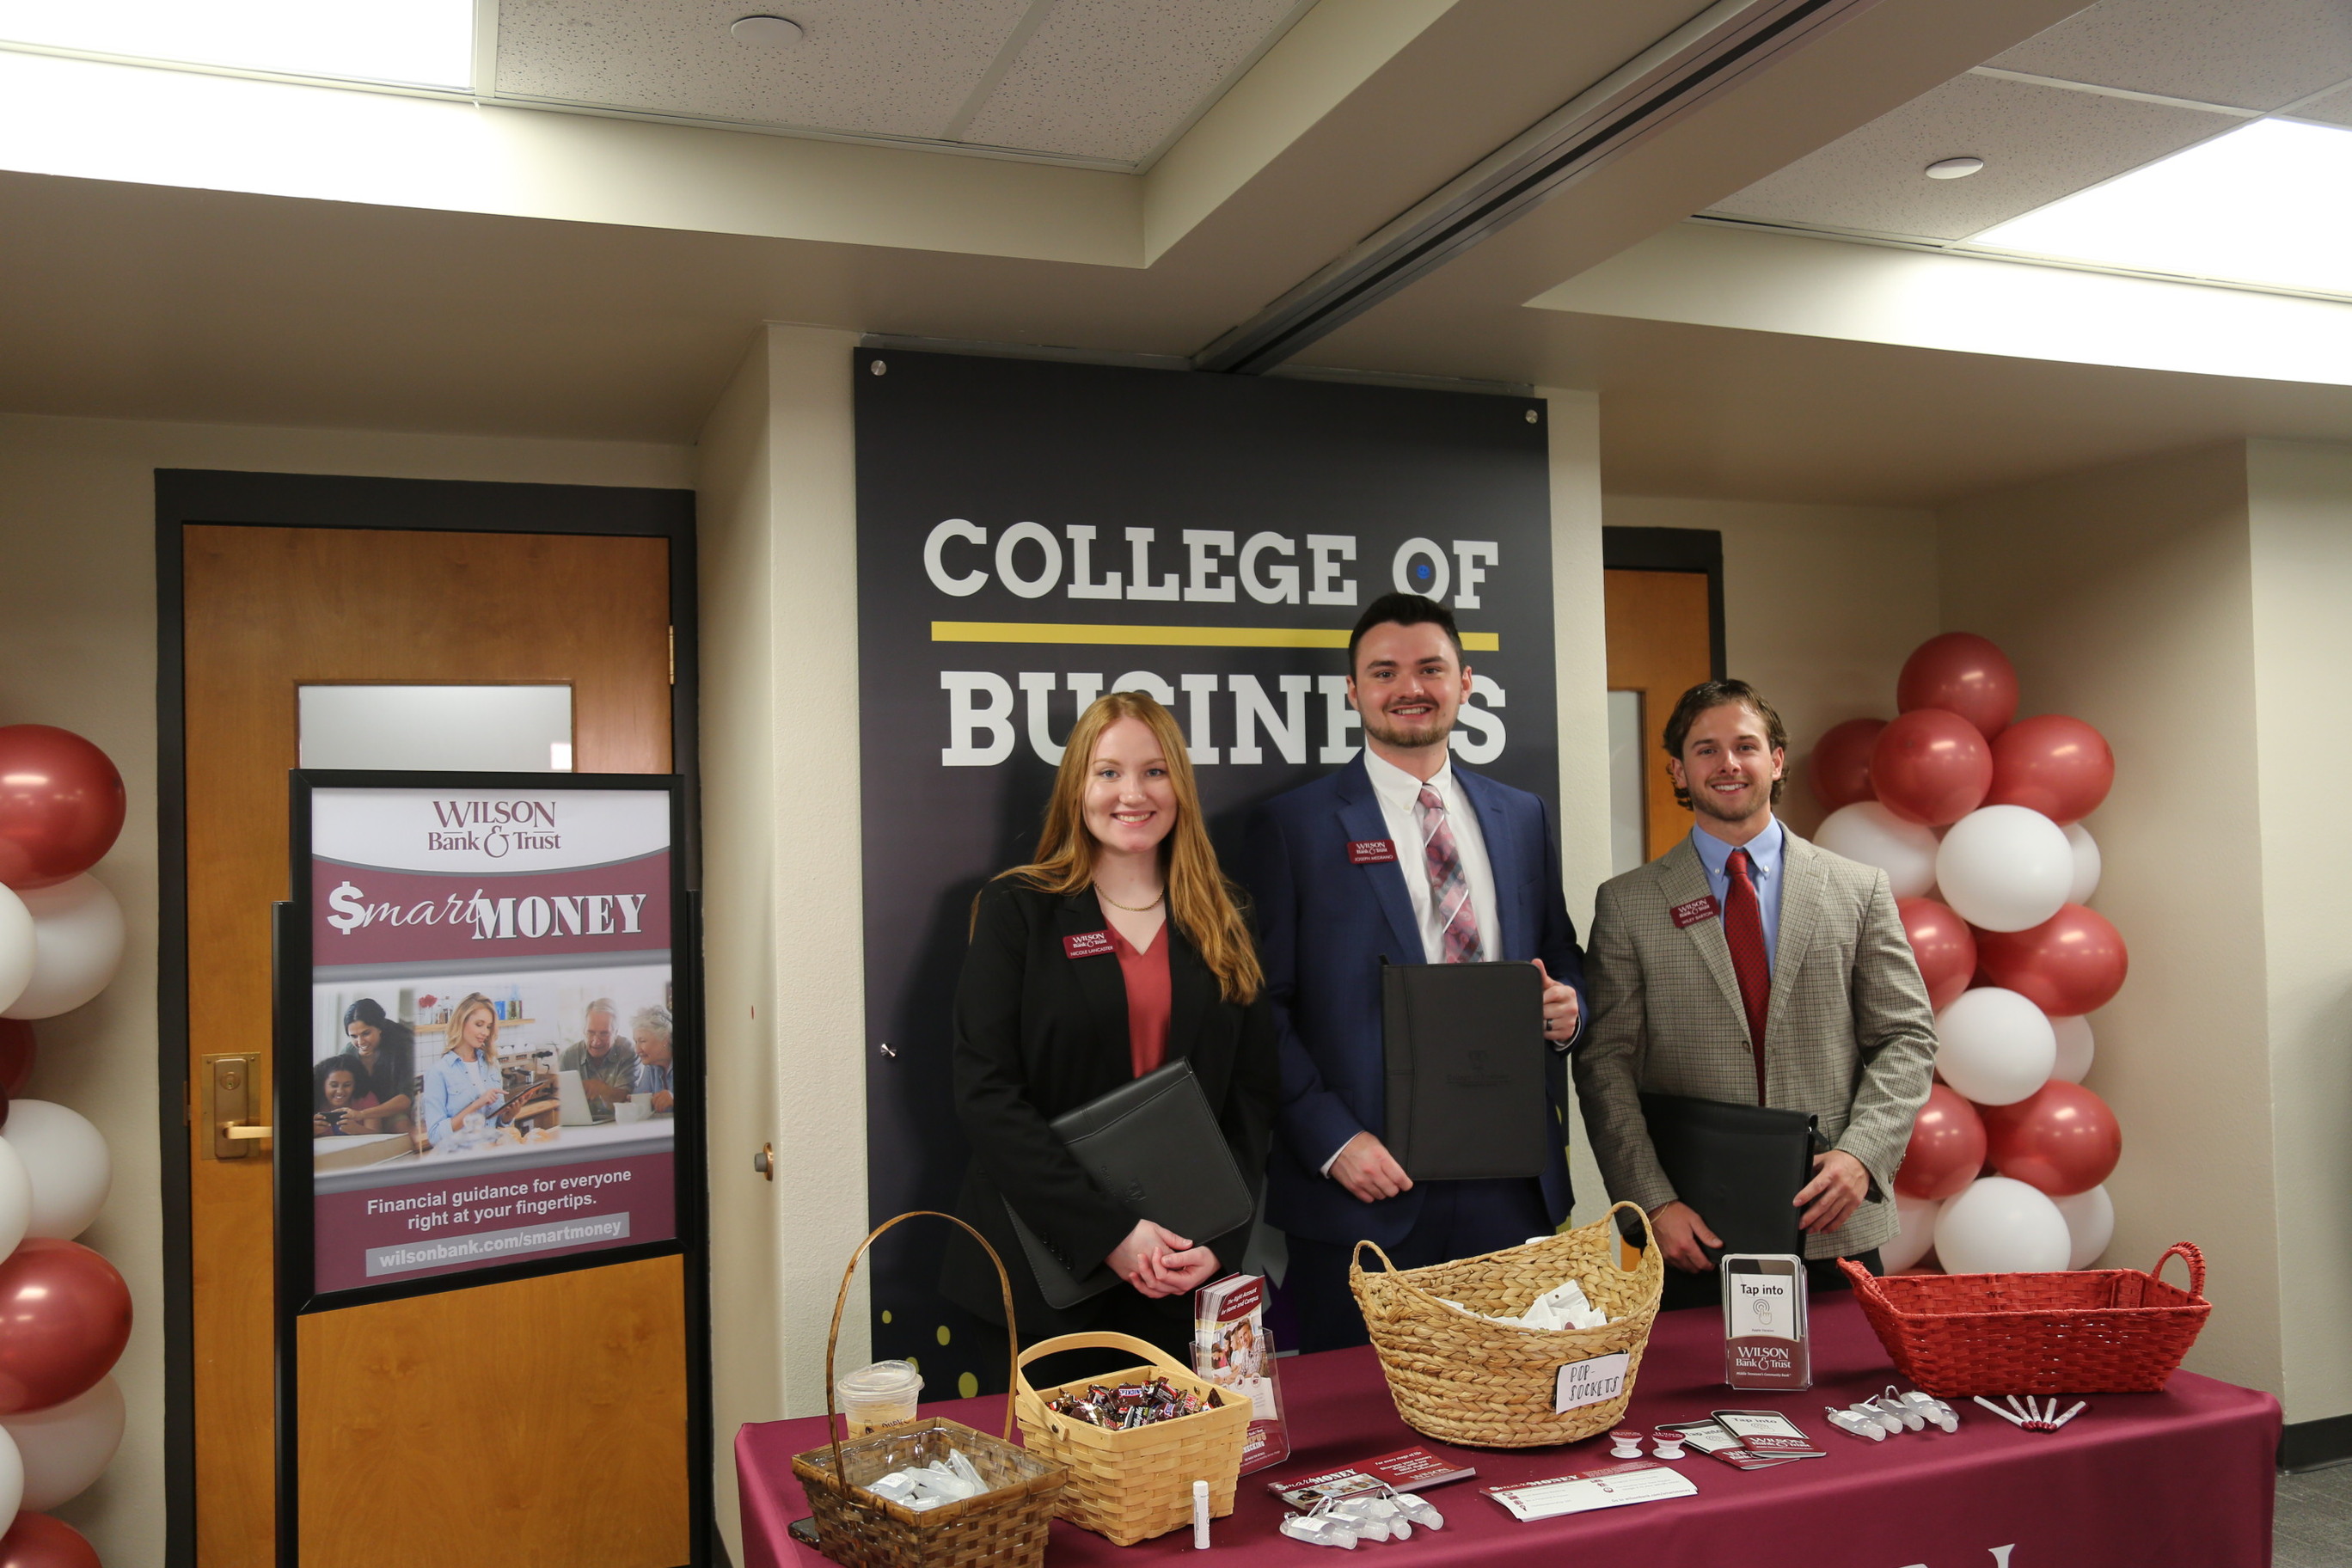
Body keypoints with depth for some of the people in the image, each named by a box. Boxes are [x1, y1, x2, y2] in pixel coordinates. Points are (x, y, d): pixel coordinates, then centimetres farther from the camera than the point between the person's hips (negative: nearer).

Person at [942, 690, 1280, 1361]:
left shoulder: (1222, 923, 8)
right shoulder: (1016, 909, -2)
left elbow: (1251, 1092, 6)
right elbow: (986, 1093, -9)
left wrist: (1218, 1240, -8)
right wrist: (1108, 1230, -16)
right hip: (1045, 1272, -2)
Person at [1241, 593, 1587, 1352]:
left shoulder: (1523, 816, 12)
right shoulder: (1294, 825, -2)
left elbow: (1562, 957, 20)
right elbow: (1265, 1007, -6)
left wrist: (1567, 1004, -4)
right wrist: (1333, 1141, -14)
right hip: (1366, 1184, -4)